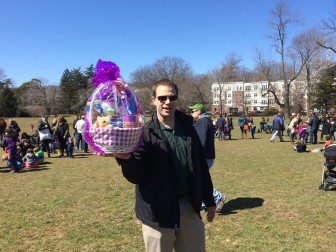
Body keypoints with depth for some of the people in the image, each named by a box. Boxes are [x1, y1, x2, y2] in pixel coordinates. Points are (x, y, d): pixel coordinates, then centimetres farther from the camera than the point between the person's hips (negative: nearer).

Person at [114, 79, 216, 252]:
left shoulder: (188, 129, 4)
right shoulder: (144, 133, -9)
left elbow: (201, 166, 11)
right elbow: (136, 176, -16)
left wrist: (209, 201, 15)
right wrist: (125, 158, -37)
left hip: (190, 208, 4)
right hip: (158, 211, -4)